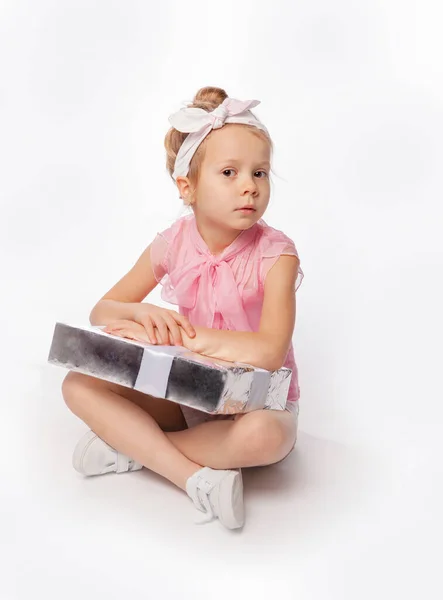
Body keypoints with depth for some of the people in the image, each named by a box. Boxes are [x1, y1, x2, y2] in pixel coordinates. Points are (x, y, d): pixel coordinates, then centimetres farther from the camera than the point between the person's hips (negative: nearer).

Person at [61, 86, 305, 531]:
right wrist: (143, 314, -25)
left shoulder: (275, 254, -19)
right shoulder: (172, 244, -7)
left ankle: (133, 444, -16)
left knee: (264, 436, -38)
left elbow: (268, 352, -32)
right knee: (79, 385, -12)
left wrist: (172, 333, -28)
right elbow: (101, 313, 0)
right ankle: (195, 477, -23)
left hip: (256, 402, -3)